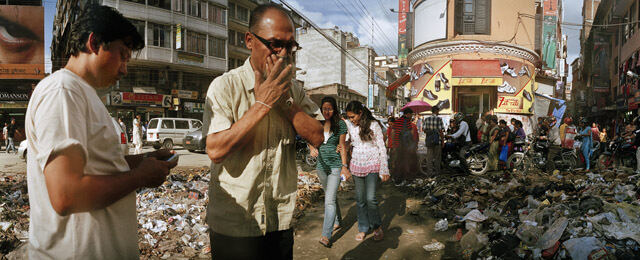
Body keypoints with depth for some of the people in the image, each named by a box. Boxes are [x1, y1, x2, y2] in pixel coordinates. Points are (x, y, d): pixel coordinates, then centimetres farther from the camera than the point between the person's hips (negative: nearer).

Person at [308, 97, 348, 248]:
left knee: (330, 200, -12)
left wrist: (344, 166, -8)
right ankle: (337, 220, 41)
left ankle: (326, 235, -11)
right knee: (331, 196, 20)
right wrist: (312, 149, -18)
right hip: (321, 165, 5)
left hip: (335, 165, -5)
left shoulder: (340, 125, -5)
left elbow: (342, 146, -3)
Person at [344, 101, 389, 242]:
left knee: (370, 198, -10)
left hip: (372, 165, -4)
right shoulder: (349, 125, 2)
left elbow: (381, 147, -5)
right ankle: (363, 228, 22)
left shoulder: (374, 125, -8)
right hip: (356, 165, 4)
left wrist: (384, 169, -6)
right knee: (360, 199, 8)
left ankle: (377, 226, 12)